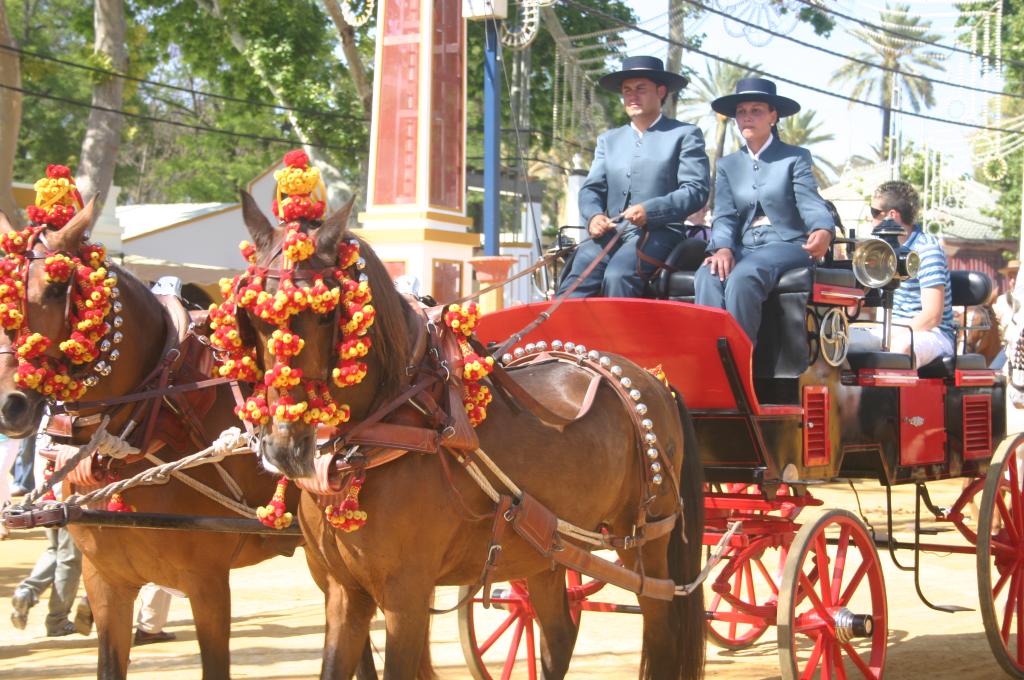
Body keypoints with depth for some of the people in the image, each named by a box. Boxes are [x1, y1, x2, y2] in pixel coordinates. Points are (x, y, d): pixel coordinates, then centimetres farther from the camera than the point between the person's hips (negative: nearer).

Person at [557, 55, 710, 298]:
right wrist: (593, 216, -5)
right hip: (610, 232, 5)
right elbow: (591, 189, 19)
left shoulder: (685, 135, 8)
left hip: (658, 233, -4)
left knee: (617, 276, -32)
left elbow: (696, 190, -2)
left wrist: (650, 210, -17)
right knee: (576, 280, -22)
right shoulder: (608, 140, 25)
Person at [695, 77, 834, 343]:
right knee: (708, 276, -31)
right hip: (743, 248, 3)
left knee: (743, 276, -36)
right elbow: (724, 214, 7)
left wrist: (823, 231, -29)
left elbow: (810, 203, -4)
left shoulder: (796, 158, 9)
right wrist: (722, 248, -17)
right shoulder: (728, 165, 20)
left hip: (786, 244, -3)